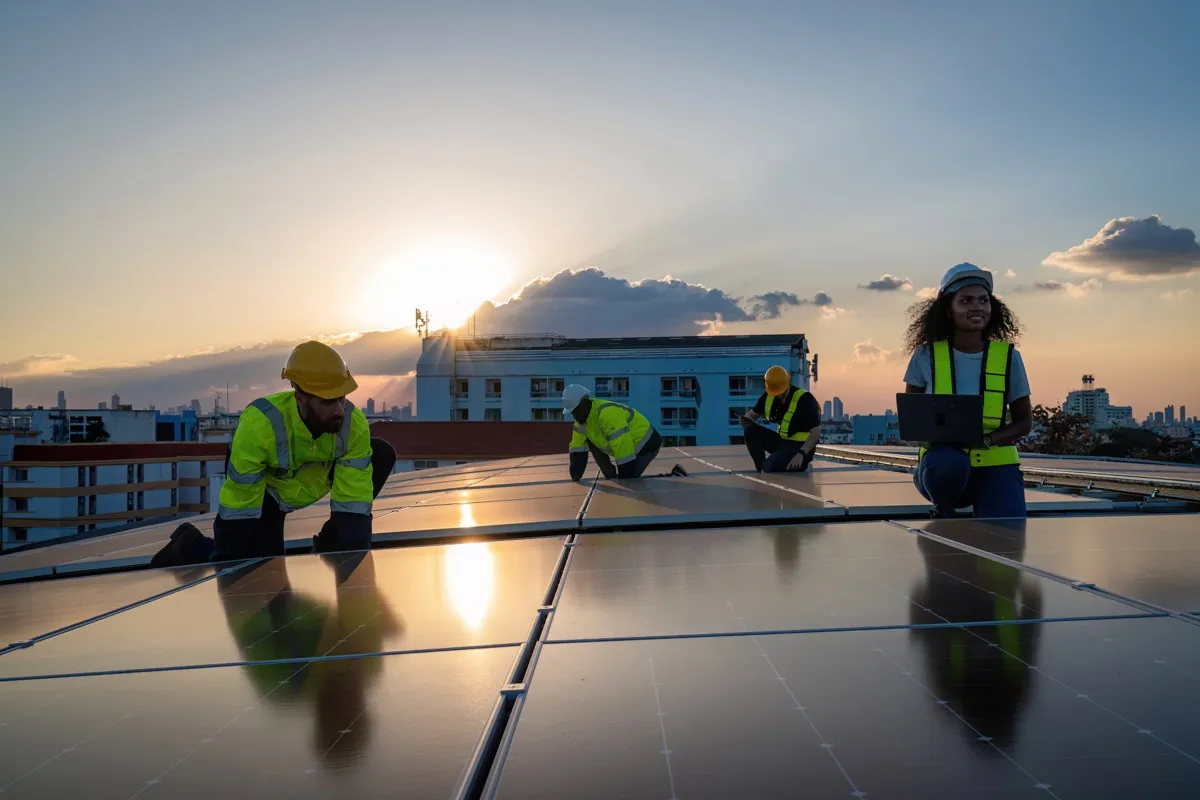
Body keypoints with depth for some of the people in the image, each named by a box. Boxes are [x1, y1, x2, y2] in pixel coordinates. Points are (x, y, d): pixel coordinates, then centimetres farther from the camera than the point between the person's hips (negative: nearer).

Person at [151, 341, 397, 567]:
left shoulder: (354, 424, -30)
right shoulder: (260, 425, -39)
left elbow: (354, 500, -26)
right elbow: (238, 507, -29)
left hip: (313, 481, 4)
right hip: (263, 491, -3)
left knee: (382, 455, -19)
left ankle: (330, 544, -1)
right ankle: (191, 546, 16)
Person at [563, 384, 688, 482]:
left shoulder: (607, 414, -33)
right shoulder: (583, 416, -2)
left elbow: (623, 450, -34)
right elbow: (578, 448, 4)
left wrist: (624, 479, -30)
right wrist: (575, 477, -3)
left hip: (645, 444, -9)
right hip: (631, 445, 9)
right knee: (591, 442, 0)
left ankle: (675, 476, -3)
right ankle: (612, 478, 8)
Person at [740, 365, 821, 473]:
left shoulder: (803, 399, -23)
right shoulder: (768, 396, -3)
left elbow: (816, 432, -23)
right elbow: (754, 414, 11)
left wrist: (801, 454, -33)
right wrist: (747, 420, -15)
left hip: (800, 445, -7)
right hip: (781, 440, 7)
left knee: (770, 467, -27)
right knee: (751, 431, -12)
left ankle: (802, 465, 0)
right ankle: (762, 469, 0)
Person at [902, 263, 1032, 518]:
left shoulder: (1008, 357, -1)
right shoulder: (926, 356, -3)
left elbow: (1024, 421, 6)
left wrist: (987, 440, -14)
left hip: (996, 466, 1)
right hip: (944, 458, -1)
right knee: (948, 463, -37)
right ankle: (943, 516, -3)